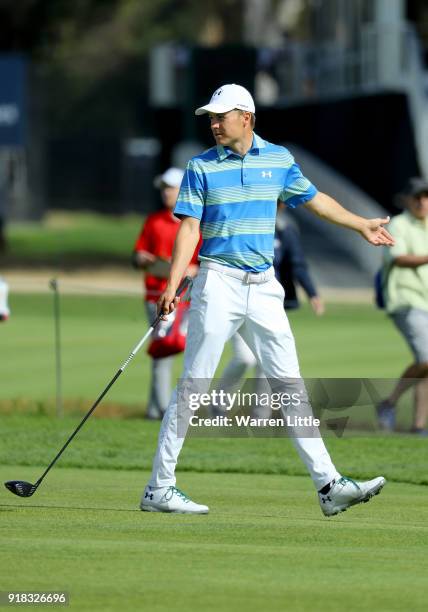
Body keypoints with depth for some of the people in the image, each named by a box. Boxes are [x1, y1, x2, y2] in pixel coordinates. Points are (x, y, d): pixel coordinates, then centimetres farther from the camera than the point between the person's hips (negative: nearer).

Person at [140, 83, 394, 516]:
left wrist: (360, 225, 32)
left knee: (290, 384, 2)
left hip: (264, 287, 4)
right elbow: (189, 227, -5)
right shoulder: (201, 167, 0)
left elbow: (313, 199, 25)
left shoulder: (279, 159, 10)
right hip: (218, 283, -4)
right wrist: (173, 283, -17)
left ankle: (328, 485, 1)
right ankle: (159, 488, -2)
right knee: (193, 385, -6)